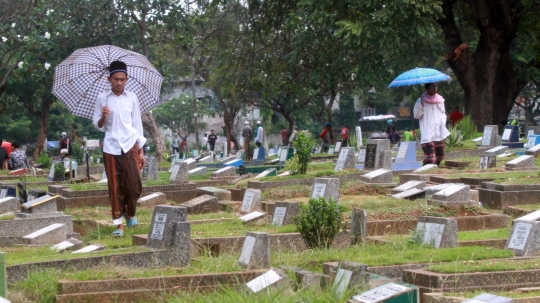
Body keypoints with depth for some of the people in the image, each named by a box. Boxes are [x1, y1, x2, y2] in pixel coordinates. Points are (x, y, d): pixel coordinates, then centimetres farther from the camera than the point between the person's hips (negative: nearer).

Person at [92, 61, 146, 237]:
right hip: (111, 147, 0)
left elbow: (137, 124, 8)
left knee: (134, 184, -6)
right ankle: (118, 224, 3)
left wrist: (141, 150, 5)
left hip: (130, 145, 0)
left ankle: (131, 214, 21)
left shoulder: (132, 98, 5)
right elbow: (97, 126, 7)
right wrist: (103, 117, -16)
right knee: (115, 187, -1)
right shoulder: (102, 98, 3)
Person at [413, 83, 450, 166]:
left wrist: (443, 122, 5)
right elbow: (416, 115, -3)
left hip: (439, 133, 5)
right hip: (427, 134, -5)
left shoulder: (440, 100, 11)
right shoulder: (421, 101, -2)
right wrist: (421, 106, -17)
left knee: (439, 155, 7)